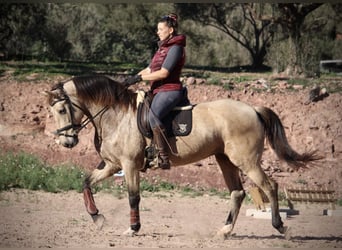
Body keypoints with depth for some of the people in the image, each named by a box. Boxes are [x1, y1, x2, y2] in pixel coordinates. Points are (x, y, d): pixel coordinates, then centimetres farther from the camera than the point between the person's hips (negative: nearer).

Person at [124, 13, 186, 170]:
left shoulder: (175, 48, -9)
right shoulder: (163, 47, 21)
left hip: (170, 91, -11)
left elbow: (163, 73, -18)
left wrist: (139, 78, -16)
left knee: (153, 116, -34)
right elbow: (149, 69, 23)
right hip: (159, 91, 11)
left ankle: (163, 158, -40)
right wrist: (131, 79, 8)